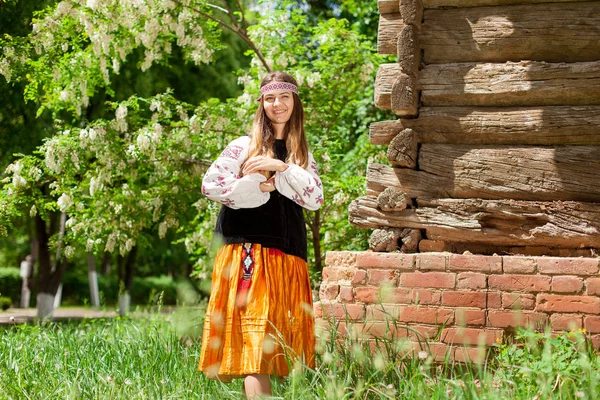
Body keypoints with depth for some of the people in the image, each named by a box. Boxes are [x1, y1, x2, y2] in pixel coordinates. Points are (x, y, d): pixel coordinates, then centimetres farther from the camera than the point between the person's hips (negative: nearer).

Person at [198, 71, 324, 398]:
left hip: (288, 254, 4)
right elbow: (209, 185, -2)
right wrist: (259, 188, -6)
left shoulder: (303, 156, 18)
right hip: (249, 250, -3)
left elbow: (315, 199, 4)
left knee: (282, 335, 1)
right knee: (253, 333, -13)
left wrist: (282, 168, -7)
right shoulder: (243, 146, 8)